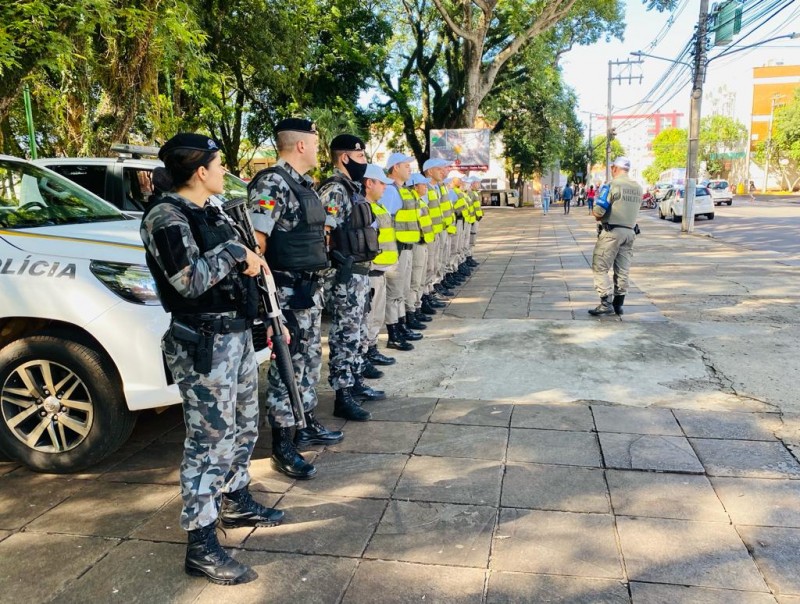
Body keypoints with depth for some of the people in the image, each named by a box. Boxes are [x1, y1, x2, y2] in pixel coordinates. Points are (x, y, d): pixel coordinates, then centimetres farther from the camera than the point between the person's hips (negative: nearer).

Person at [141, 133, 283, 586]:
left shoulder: (213, 212, 13)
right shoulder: (166, 216, -14)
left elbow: (244, 261, 20)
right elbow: (189, 280, -25)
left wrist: (249, 260, 2)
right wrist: (234, 253, -16)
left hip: (238, 333, 9)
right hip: (203, 344, -9)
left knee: (244, 425, 19)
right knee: (211, 440, -4)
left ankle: (236, 503, 39)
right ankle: (202, 547, 7)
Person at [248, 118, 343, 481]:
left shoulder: (303, 183, 14)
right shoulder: (272, 184, -16)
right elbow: (255, 240, -21)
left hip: (311, 287, 10)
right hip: (288, 291, -10)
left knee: (309, 359, 18)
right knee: (287, 366, -2)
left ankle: (307, 426, 34)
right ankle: (282, 447, 10)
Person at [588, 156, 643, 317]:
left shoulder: (612, 185, -12)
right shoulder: (638, 188, 11)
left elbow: (598, 211, -17)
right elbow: (633, 210, 14)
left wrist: (598, 216, 3)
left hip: (611, 231, -7)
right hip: (629, 231, 7)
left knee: (600, 267, -2)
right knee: (622, 270, 11)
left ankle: (606, 303, -10)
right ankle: (618, 304, 16)